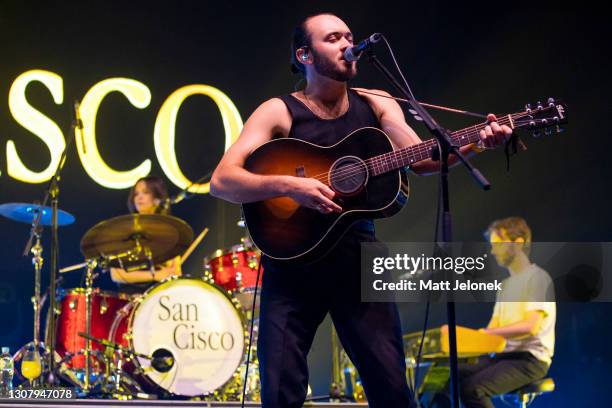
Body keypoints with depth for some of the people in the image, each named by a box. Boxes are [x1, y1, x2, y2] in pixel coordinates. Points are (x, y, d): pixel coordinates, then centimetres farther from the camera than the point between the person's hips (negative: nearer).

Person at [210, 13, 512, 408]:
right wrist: (288, 186, -27)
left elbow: (420, 158, -4)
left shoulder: (377, 105, 9)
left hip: (359, 259, 3)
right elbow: (222, 181, -13)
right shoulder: (279, 113, -4)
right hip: (293, 261, -3)